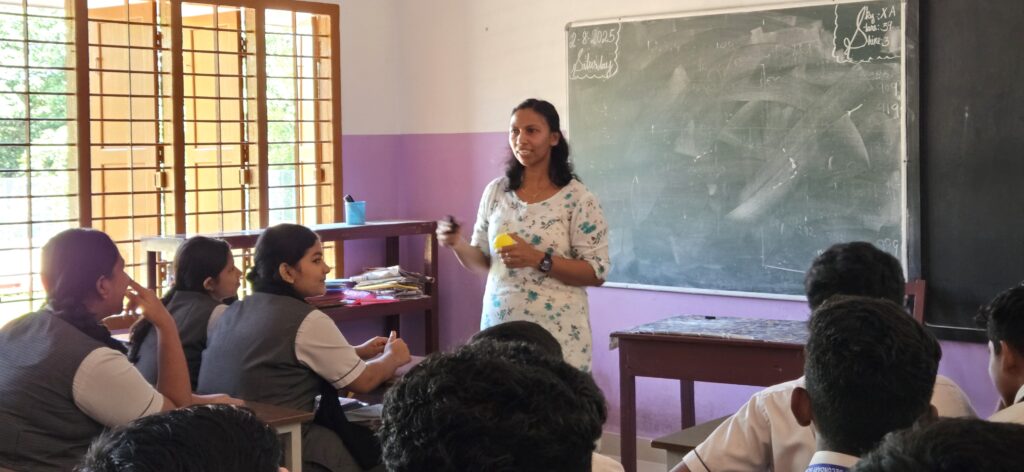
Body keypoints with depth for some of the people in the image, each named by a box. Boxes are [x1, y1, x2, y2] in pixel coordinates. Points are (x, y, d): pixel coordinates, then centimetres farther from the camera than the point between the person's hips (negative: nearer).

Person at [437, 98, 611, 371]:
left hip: (557, 334, -4)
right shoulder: (495, 192, 6)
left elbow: (597, 273, -9)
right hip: (499, 327, 4)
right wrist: (457, 245, -8)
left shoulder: (578, 199, -7)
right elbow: (483, 262, 12)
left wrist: (539, 260, -19)